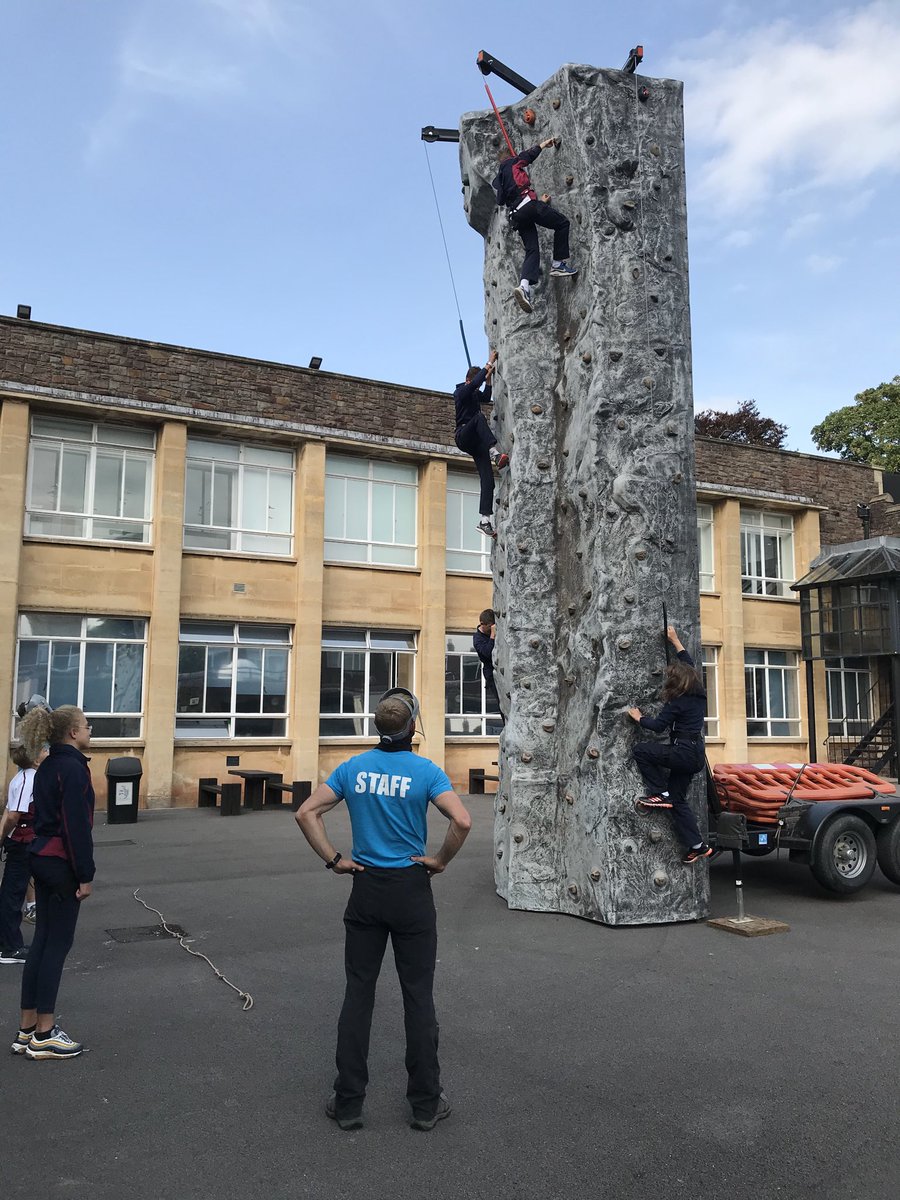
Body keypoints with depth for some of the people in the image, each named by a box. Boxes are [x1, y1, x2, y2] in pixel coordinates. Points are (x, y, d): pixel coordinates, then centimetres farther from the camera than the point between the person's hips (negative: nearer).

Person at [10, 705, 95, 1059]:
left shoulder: (48, 766, 12)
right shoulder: (73, 767, -17)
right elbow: (77, 825, -19)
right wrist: (85, 875, -15)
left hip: (42, 858, 9)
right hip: (62, 863, -9)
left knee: (43, 941, 13)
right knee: (58, 944, -1)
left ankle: (27, 1029, 20)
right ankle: (43, 1036, 7)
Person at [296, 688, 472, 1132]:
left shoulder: (353, 767, -1)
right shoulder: (426, 771, -10)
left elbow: (306, 813, -4)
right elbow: (462, 821, -22)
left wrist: (333, 859, -1)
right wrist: (440, 860, -8)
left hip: (365, 890, 3)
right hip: (412, 892, -2)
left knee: (358, 993, 10)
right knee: (418, 996, 7)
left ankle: (348, 1103, 18)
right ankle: (426, 1104, 17)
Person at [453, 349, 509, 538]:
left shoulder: (474, 393, 19)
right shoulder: (461, 391, -4)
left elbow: (486, 398, 35)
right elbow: (474, 383, -23)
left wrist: (488, 378, 20)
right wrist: (489, 364, -19)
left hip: (476, 442, 7)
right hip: (463, 436, -7)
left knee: (488, 479, -9)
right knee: (479, 417, -38)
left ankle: (485, 520, -14)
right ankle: (495, 454, -51)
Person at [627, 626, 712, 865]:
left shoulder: (677, 703, -14)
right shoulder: (699, 695, 10)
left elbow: (658, 725, -12)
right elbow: (689, 666, 22)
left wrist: (639, 717, 5)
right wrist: (675, 640, 28)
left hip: (683, 753, -9)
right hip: (695, 755, 9)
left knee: (640, 750, -4)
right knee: (678, 800, 11)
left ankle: (660, 794, -2)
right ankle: (697, 846, 9)